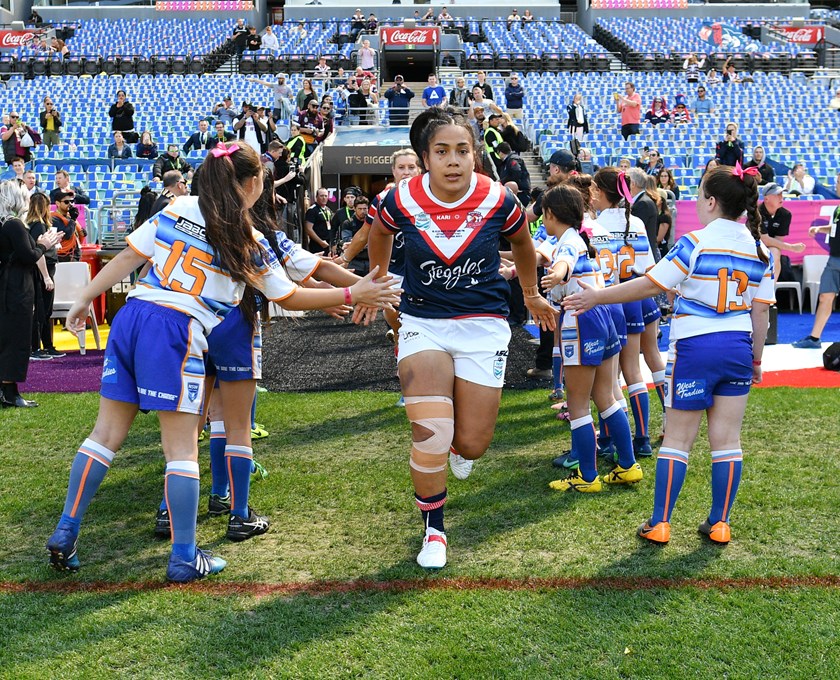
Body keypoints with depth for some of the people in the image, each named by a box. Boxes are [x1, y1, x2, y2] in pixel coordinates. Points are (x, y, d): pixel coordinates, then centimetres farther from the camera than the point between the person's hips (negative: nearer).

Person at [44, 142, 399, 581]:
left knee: (106, 434, 13)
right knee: (182, 449, 2)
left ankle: (64, 535, 17)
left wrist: (84, 299, 17)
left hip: (130, 315, 5)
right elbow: (290, 299, 8)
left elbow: (129, 256, 9)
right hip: (177, 332, -5)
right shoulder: (252, 244, 1)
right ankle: (184, 558, 6)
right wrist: (351, 295, 15)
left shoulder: (176, 209, 11)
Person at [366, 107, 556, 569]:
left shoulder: (497, 200, -12)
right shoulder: (402, 200, -12)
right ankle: (433, 532, 11)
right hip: (423, 323, 0)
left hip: (483, 325, 1)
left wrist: (531, 295, 23)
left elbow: (521, 242, 10)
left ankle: (458, 445, 44)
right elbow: (380, 235, 13)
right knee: (429, 438, -14)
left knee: (472, 445, 3)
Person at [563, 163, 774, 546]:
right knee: (727, 439, 9)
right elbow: (761, 312, 8)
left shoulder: (695, 243, -11)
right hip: (738, 349, 5)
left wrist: (595, 297, -3)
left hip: (695, 347, -5)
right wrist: (756, 360, 18)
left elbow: (650, 285, -11)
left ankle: (659, 524, 7)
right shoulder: (758, 250, 5)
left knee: (678, 438, 3)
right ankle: (719, 524, 14)